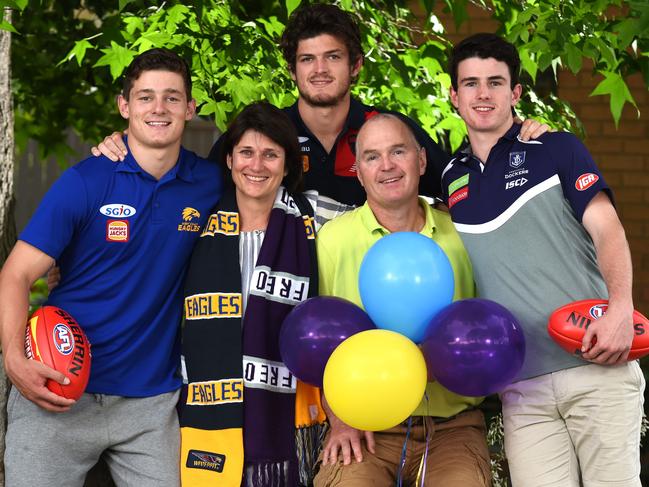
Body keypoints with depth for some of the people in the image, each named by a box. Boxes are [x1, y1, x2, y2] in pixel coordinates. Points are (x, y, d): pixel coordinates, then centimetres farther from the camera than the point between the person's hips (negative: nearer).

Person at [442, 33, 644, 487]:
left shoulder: (557, 149, 6)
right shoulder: (450, 181, 15)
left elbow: (607, 229, -5)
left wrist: (621, 307, -21)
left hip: (596, 366, -3)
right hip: (522, 387, 3)